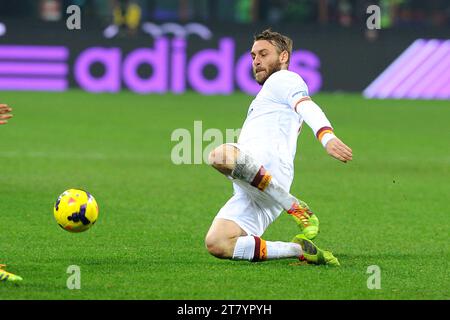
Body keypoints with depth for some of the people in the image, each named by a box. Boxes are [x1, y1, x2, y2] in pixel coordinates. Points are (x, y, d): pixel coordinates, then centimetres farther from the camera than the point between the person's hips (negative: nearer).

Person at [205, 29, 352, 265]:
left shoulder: (282, 79, 11)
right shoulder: (265, 99, 40)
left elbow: (307, 107, -10)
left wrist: (327, 136, -30)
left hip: (269, 161, -9)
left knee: (220, 155, -42)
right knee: (216, 245, -11)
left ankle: (297, 209, -28)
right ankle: (300, 250, -12)